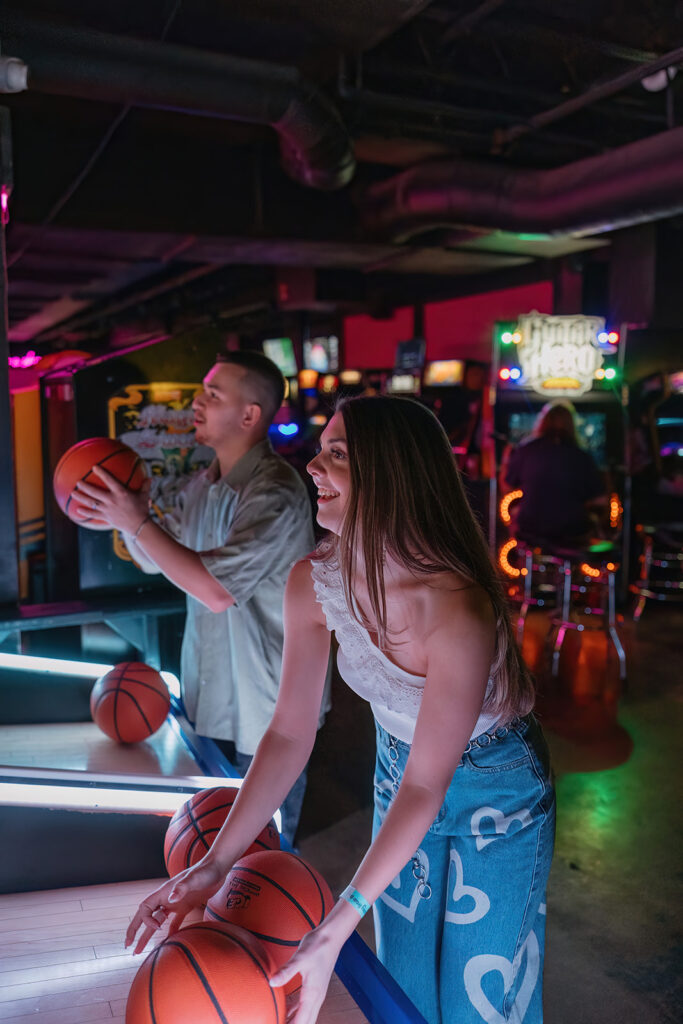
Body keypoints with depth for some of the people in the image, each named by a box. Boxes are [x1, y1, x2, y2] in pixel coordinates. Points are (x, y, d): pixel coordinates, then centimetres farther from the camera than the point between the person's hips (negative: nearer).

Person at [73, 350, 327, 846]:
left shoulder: (275, 491, -25)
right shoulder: (204, 484, 4)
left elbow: (217, 590, -31)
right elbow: (157, 560, 12)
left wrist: (136, 522, -26)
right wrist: (121, 511, -6)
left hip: (266, 709, -8)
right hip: (214, 695, 8)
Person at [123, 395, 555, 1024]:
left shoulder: (458, 607, -36)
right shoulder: (314, 582, -18)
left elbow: (427, 785, -31)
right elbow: (289, 733, -13)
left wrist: (333, 935, -33)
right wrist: (216, 865, -18)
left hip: (497, 793, -5)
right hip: (398, 776, 5)